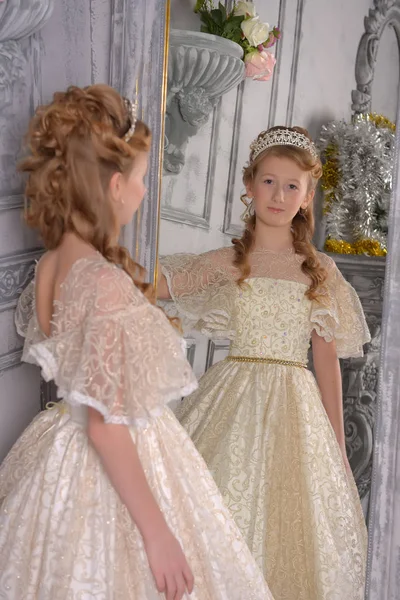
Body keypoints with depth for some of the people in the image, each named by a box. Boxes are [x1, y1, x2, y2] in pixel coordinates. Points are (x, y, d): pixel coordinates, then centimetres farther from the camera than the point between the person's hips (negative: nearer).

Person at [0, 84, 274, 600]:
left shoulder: (49, 266, -1)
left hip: (62, 457, 9)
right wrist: (157, 532, -20)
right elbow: (106, 425, -25)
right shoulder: (108, 284, -26)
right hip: (115, 476, -9)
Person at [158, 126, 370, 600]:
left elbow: (326, 357, 6)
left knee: (292, 517, 3)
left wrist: (337, 445, 6)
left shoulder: (320, 271, 5)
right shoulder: (225, 263, 5)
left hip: (296, 407, 1)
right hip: (235, 401, 0)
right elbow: (150, 286, 2)